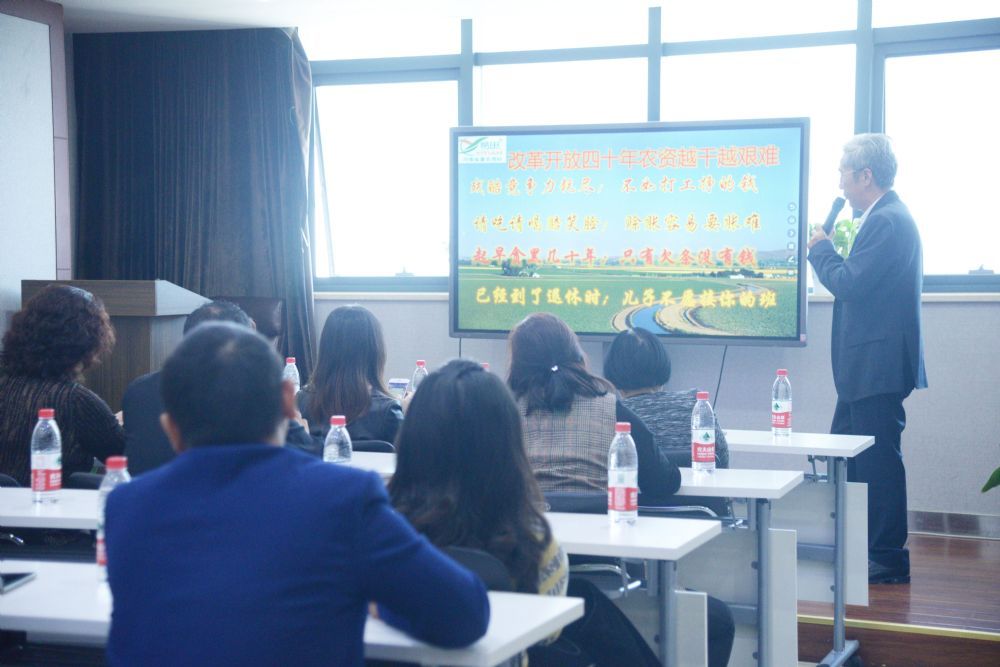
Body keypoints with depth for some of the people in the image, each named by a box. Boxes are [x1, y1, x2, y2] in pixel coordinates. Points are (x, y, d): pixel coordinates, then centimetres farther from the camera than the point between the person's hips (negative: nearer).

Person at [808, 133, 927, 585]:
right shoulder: (886, 217, 15)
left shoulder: (887, 221, -18)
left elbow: (849, 284, -21)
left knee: (878, 461, -3)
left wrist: (820, 248, -8)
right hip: (866, 365, 11)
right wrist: (829, 252, 7)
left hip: (878, 367, -11)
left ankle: (888, 560, 5)